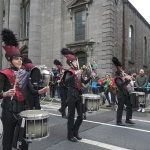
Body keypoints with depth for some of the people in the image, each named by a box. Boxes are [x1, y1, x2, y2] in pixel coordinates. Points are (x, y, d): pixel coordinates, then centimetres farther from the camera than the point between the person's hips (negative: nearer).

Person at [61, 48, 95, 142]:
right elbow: (66, 80, -30)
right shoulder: (69, 72, -9)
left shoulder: (78, 72, 11)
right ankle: (70, 135, 16)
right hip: (72, 95, -7)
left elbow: (85, 82, 16)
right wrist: (76, 74, -36)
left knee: (81, 115, 11)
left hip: (79, 95, 7)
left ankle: (75, 132, 29)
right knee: (71, 116, 2)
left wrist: (91, 77, 3)